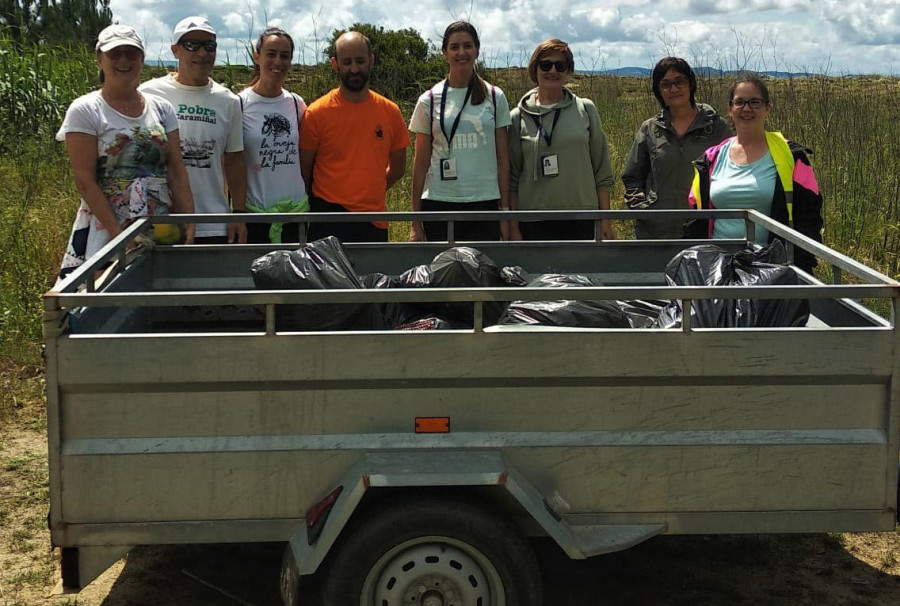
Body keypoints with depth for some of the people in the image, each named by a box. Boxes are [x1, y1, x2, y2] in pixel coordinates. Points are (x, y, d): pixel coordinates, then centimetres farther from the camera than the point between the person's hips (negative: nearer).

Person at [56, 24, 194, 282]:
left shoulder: (162, 109, 10)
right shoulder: (85, 111, -2)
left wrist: (188, 223, -4)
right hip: (106, 232, -3)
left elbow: (177, 173, 7)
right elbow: (85, 181, -8)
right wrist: (119, 234, -16)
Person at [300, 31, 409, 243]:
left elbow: (397, 167, 16)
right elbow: (304, 172, -1)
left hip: (375, 222, 3)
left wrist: (371, 193, 8)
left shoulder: (390, 112, 5)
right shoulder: (317, 113, -5)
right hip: (329, 223, -3)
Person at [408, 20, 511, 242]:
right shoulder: (429, 101, 5)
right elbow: (421, 162, 5)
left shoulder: (494, 97, 7)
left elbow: (503, 158, 7)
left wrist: (505, 209, 2)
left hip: (484, 202, 0)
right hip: (439, 202, 0)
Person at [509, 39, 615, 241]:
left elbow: (602, 172, 9)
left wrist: (605, 221, 5)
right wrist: (513, 228, 1)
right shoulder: (519, 117, 4)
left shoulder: (586, 110, 7)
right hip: (534, 224, -1)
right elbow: (512, 178, 5)